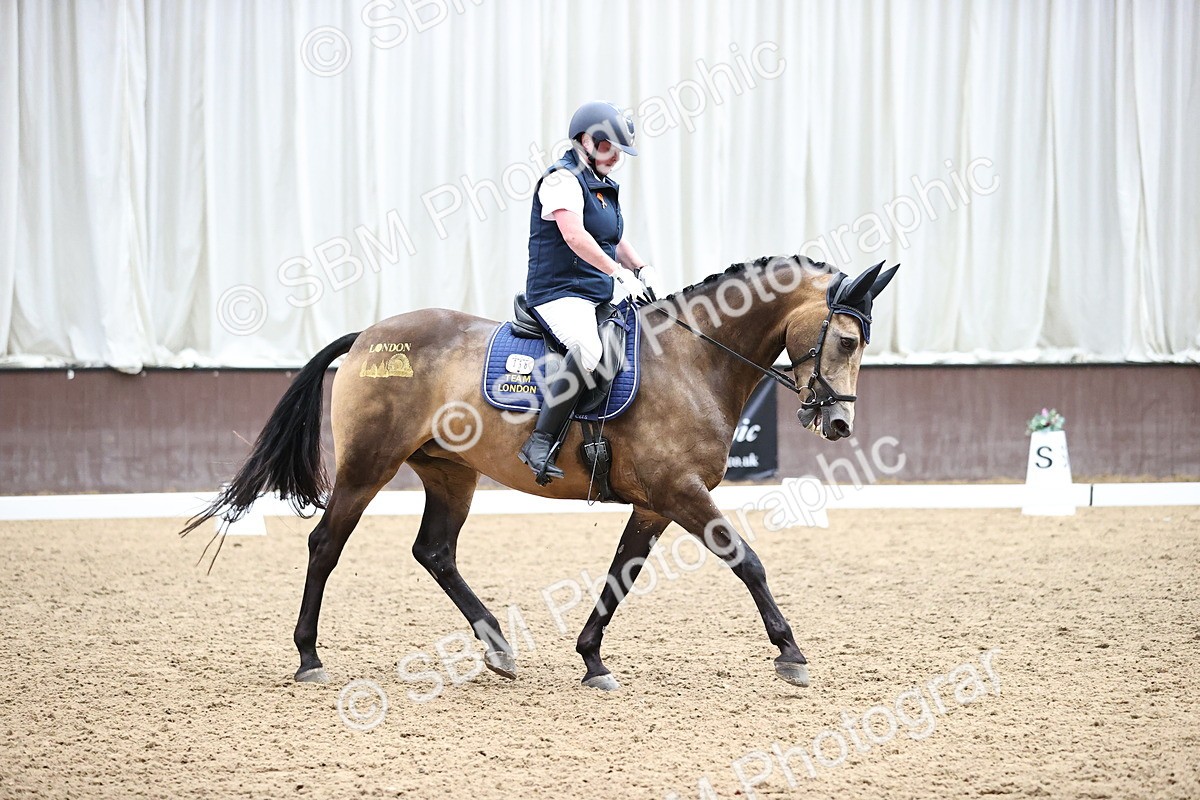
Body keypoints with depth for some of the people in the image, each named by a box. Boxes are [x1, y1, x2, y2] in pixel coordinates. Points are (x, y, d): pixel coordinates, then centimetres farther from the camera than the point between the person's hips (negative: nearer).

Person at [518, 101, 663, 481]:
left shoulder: (603, 186, 21)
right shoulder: (563, 179, -9)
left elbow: (616, 241, 27)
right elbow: (575, 236, -23)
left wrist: (641, 268, 7)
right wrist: (619, 274, -26)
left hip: (599, 299, 10)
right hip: (559, 293, -10)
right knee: (588, 348, -37)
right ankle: (540, 443, -36)